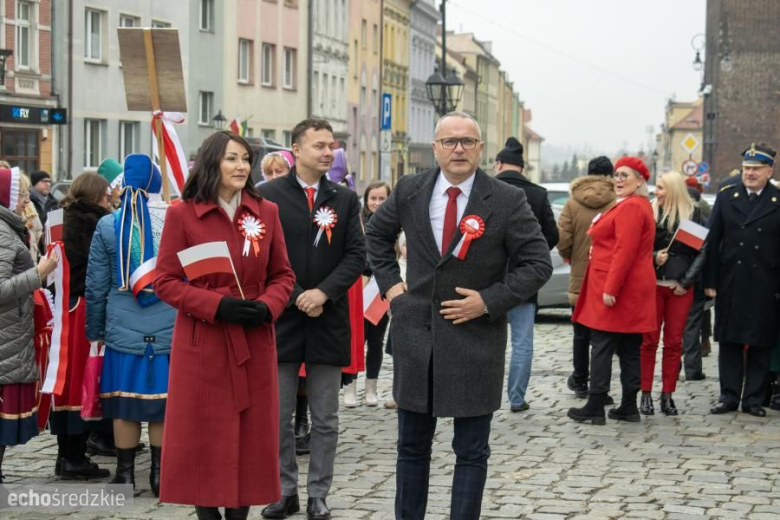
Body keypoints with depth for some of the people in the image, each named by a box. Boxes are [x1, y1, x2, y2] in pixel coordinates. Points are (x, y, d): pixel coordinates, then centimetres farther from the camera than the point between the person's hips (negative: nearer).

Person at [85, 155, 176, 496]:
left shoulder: (109, 225, -2)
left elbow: (96, 285, 2)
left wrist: (94, 331, 13)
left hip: (123, 328, 0)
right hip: (169, 327, 0)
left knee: (124, 402, 7)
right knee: (164, 400, 7)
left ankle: (125, 474, 14)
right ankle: (160, 473, 13)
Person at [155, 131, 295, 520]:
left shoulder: (266, 212, 5)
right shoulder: (182, 214, -4)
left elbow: (283, 275, 10)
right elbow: (165, 281, -5)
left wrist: (266, 307, -11)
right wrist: (217, 305, -17)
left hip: (254, 344, 3)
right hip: (203, 344, -3)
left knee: (250, 438, 6)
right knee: (204, 439, 2)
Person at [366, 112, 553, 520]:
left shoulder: (507, 201, -8)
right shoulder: (409, 191, 2)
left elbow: (538, 264, -5)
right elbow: (376, 233, 20)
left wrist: (489, 301, -13)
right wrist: (389, 282, 8)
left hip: (475, 338, -3)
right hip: (415, 336, 3)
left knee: (471, 451, 4)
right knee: (412, 446, 13)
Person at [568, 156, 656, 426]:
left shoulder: (630, 208, -15)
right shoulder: (640, 206, 19)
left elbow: (624, 252, -22)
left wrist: (610, 289, -23)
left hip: (613, 290, -10)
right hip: (634, 290, 10)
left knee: (602, 347, -5)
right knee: (629, 350, 10)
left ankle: (595, 408, -3)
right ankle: (628, 407, 13)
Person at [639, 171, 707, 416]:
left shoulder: (693, 215, 3)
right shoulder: (649, 213, 4)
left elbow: (702, 252, 3)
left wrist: (686, 281, -4)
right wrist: (653, 257, -14)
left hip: (681, 288, 0)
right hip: (652, 284, 0)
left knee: (674, 342, 4)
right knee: (649, 341, 1)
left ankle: (667, 395, 12)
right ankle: (646, 394, 7)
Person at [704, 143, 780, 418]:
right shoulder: (726, 196, 5)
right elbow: (713, 241, 4)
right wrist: (710, 281, -1)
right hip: (730, 283, 1)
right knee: (729, 341, 7)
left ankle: (753, 398, 16)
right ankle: (729, 396, 15)